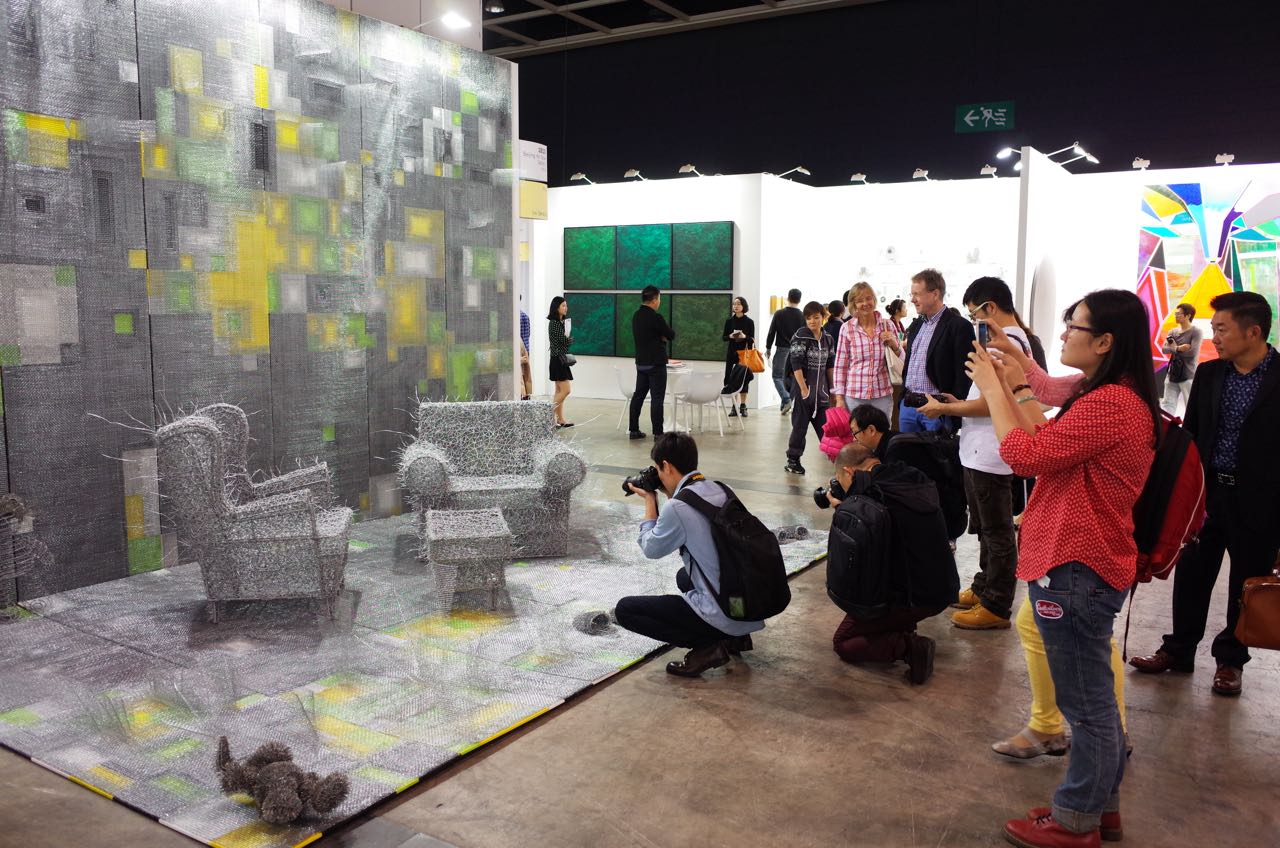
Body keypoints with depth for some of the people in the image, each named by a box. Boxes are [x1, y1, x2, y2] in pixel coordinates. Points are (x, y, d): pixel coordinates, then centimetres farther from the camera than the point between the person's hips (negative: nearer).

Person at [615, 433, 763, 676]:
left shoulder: (678, 507, -18)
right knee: (684, 576, 36)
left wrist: (650, 500, 9)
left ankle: (707, 647, -5)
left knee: (625, 609, 0)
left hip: (724, 615, -8)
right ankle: (734, 638, 18)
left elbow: (651, 549, -1)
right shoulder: (719, 490, 5)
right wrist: (669, 495, 14)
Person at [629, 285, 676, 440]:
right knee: (657, 398, -5)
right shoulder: (655, 317, -19)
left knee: (638, 395, 13)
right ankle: (658, 433, -5)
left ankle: (634, 429, 17)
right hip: (656, 363, -8)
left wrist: (660, 337, 1)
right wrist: (664, 336, 10)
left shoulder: (636, 316, 8)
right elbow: (671, 335, -10)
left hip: (641, 362, 8)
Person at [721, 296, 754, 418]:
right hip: (732, 353, 1)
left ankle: (743, 406, 8)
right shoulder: (729, 321, 4)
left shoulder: (749, 322, 0)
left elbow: (752, 340, 1)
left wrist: (744, 336, -18)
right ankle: (733, 407, 5)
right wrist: (730, 336, -13)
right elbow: (723, 337, 7)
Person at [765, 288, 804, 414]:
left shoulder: (779, 314, -4)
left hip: (782, 349, -3)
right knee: (791, 377, 10)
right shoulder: (802, 316, 1)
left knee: (777, 376, 2)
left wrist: (768, 348, 6)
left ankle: (786, 400, -18)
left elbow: (771, 332, -3)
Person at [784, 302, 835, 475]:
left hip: (822, 389, 4)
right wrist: (804, 389, -16)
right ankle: (793, 460, 11)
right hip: (805, 388, -4)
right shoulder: (800, 337, -9)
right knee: (800, 424, 2)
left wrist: (831, 387, 15)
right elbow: (796, 365, -13)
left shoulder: (827, 339, 8)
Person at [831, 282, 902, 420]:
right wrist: (839, 397, -1)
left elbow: (902, 360, 11)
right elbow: (840, 365, 2)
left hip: (883, 394, 1)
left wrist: (894, 345, -9)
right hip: (854, 395, -1)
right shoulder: (847, 328, -2)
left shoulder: (887, 325, 3)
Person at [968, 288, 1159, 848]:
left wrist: (993, 391, -10)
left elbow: (1026, 455, -22)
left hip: (1075, 570, -11)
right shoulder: (1118, 398, 12)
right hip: (1084, 564, 11)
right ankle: (1101, 803, 36)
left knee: (1086, 703, 4)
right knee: (1094, 697, 21)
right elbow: (1050, 447, 14)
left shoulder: (1109, 404, -22)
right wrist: (1016, 392, 10)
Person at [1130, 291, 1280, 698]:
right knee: (1191, 574, 11)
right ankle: (1178, 650, 26)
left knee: (1246, 583, 11)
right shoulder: (1208, 374, 3)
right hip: (1206, 492, 4)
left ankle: (1231, 660, 27)